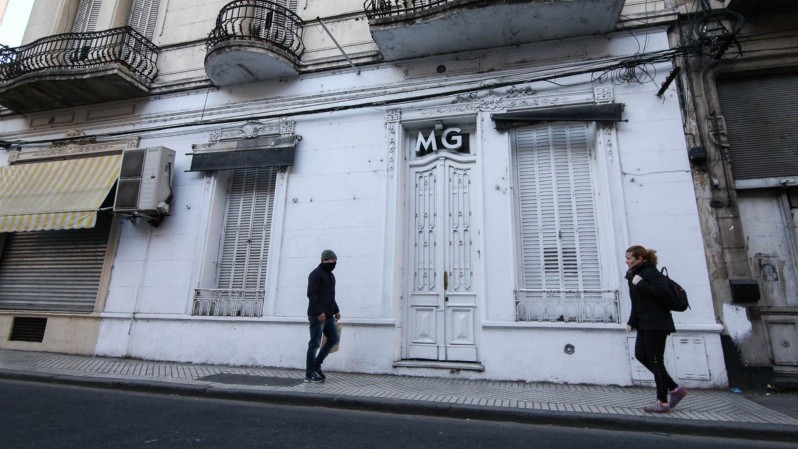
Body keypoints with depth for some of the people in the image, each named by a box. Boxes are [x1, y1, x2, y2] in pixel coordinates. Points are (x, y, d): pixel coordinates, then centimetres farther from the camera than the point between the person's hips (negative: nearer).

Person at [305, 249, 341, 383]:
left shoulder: (331, 275, 20)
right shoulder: (316, 274, -10)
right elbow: (311, 294, -20)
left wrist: (336, 310, 22)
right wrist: (319, 312, -25)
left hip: (329, 316, 9)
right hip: (317, 316, -9)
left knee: (334, 338, 10)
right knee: (315, 344, -3)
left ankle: (317, 365, 20)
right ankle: (309, 375, 7)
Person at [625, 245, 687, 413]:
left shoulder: (650, 272, -12)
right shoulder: (635, 274, 16)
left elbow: (663, 292, -27)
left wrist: (641, 284, -22)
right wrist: (631, 321, 16)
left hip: (656, 324, -10)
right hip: (645, 324, 10)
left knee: (655, 361, -5)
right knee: (641, 355, 8)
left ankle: (663, 402, 5)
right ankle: (675, 389, 19)